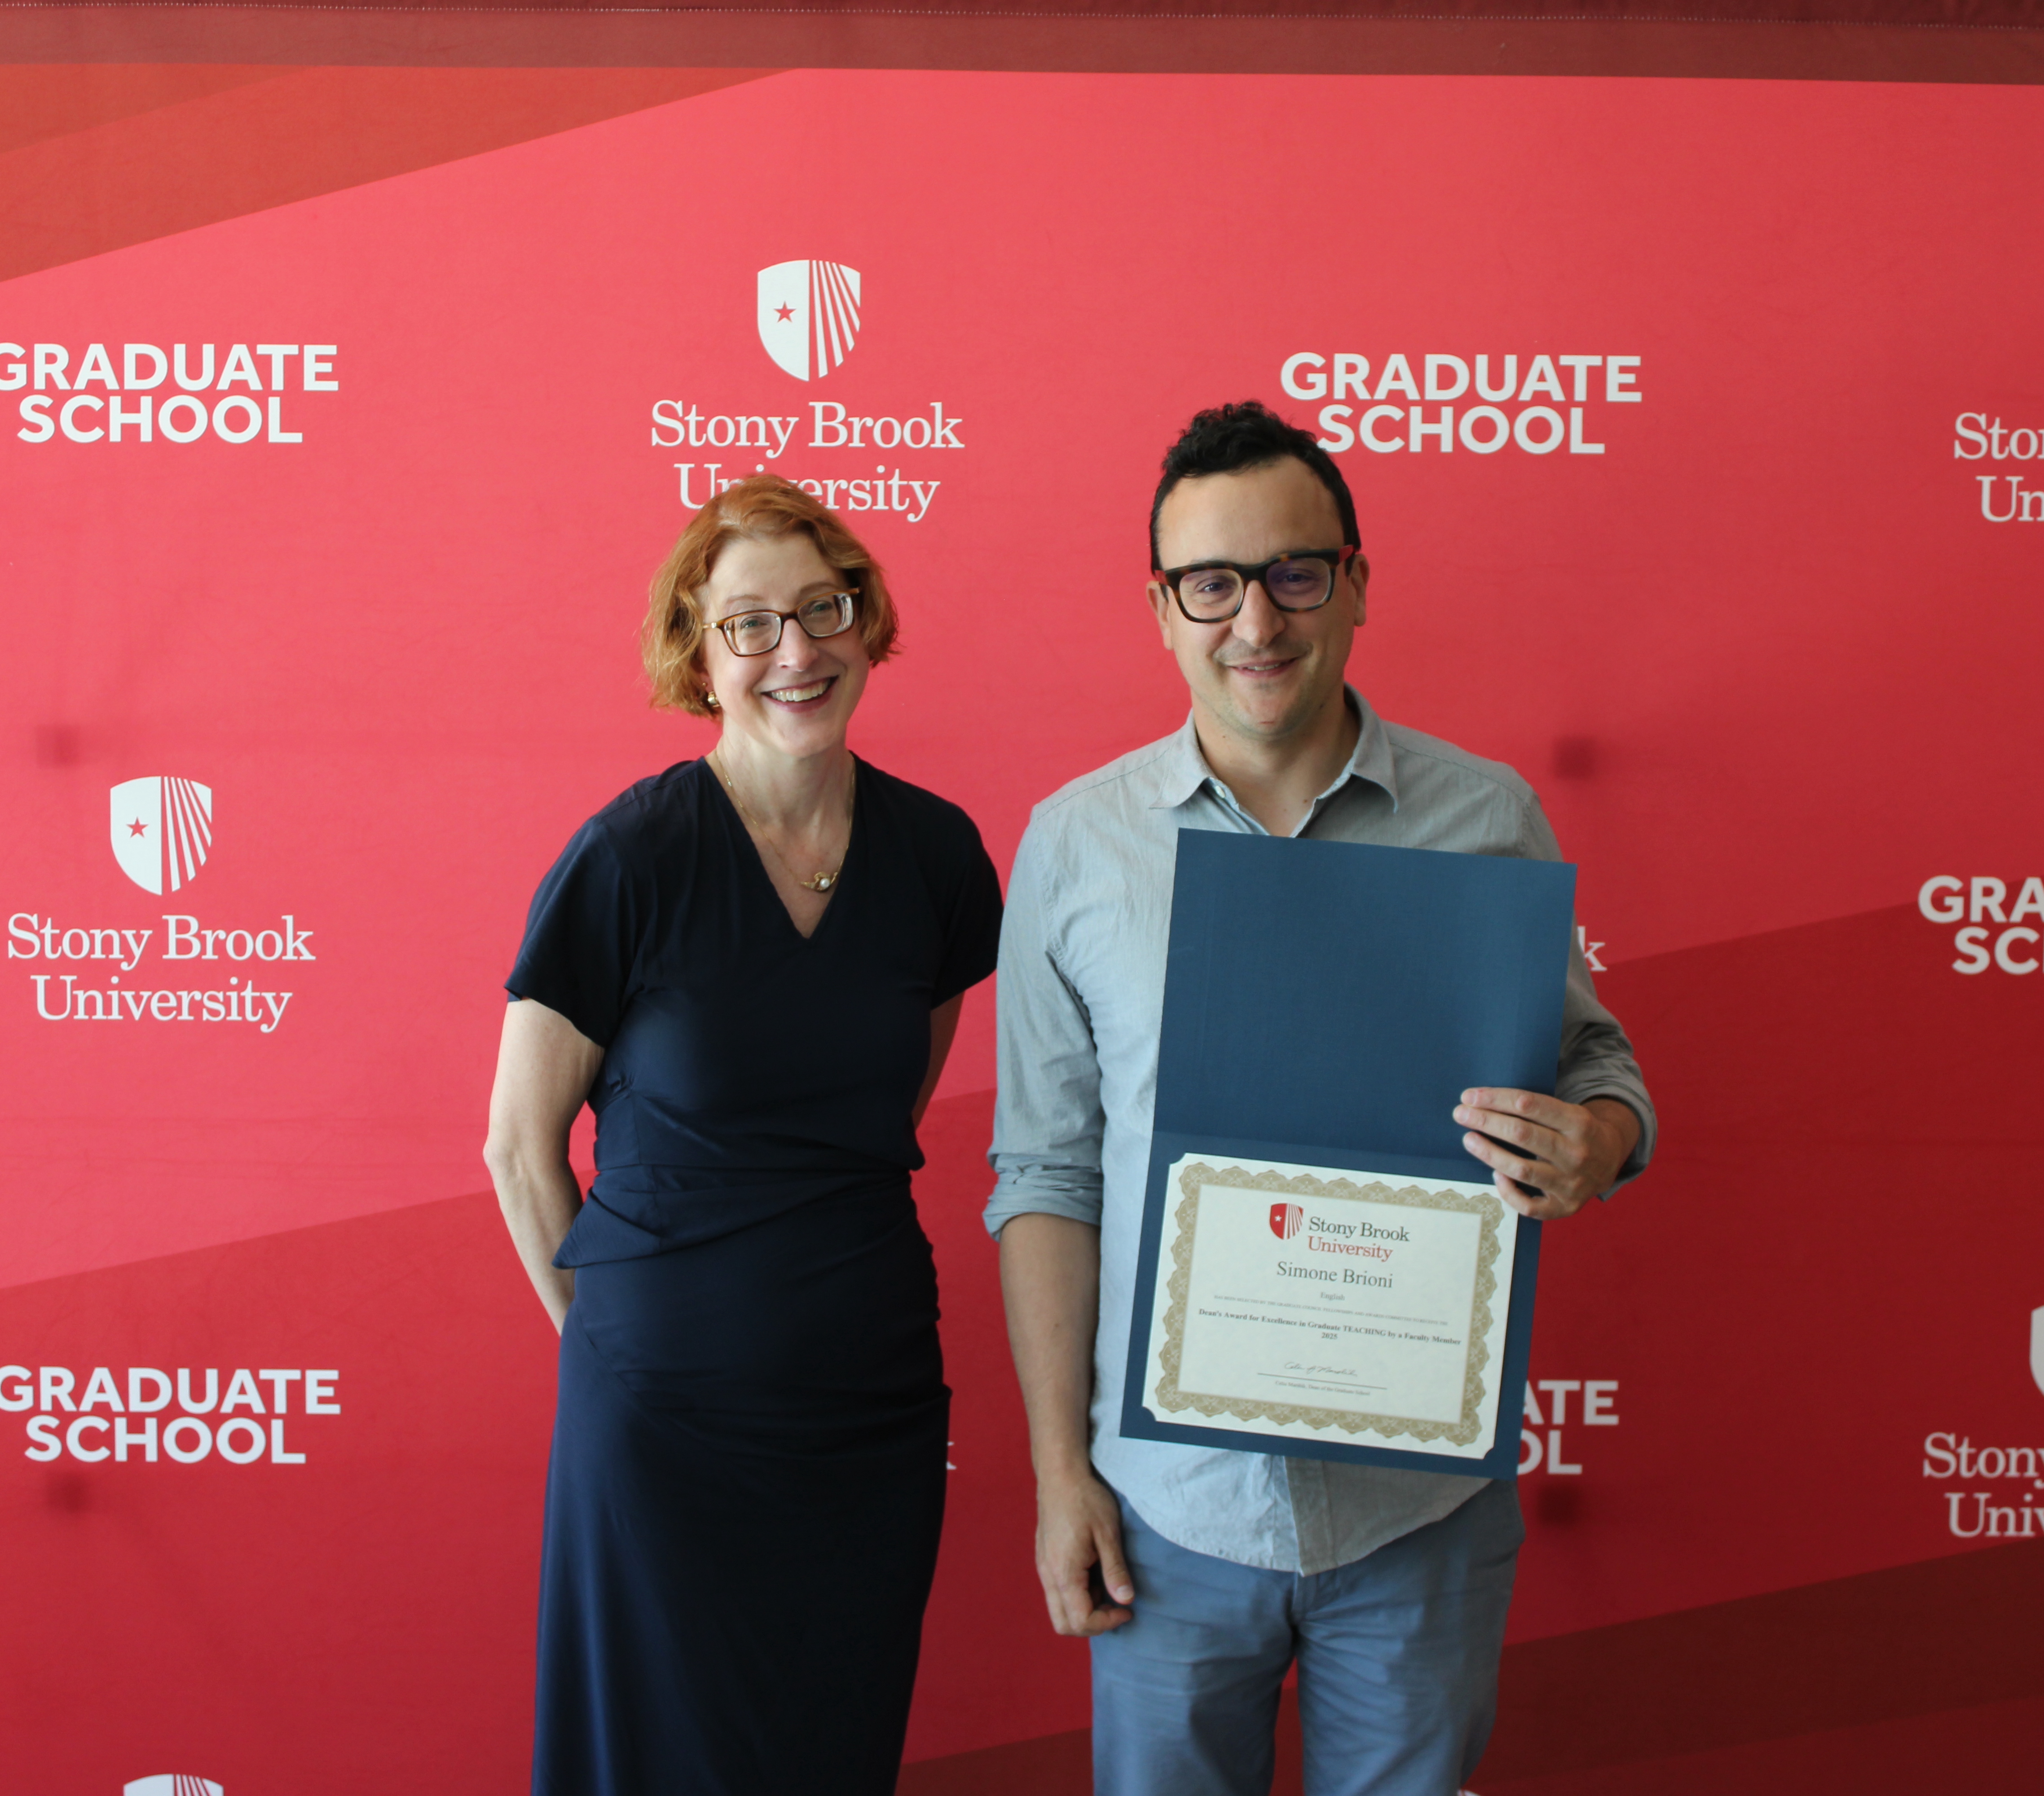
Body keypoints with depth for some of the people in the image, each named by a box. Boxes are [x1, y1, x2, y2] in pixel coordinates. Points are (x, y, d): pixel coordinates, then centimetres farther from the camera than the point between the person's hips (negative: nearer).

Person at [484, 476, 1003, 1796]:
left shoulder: (934, 850, -1)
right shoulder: (631, 857, -14)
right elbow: (520, 1144, -5)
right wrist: (608, 1324, 3)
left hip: (876, 1391, 4)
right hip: (665, 1407, -4)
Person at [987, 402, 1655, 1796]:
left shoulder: (1489, 818, -3)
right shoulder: (1074, 843, -2)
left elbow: (1594, 1060, 7)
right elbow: (1047, 1174, 1)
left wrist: (1595, 1141, -18)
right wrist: (1060, 1468, -1)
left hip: (1424, 1502, 0)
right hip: (1171, 1502, 0)